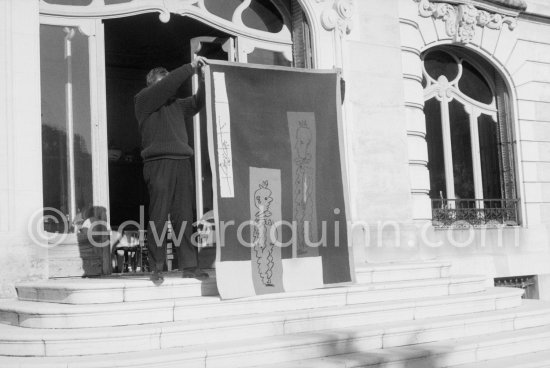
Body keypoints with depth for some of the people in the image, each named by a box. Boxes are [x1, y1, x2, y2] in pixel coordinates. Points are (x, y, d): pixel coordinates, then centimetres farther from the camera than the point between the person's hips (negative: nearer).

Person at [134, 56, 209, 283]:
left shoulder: (177, 105, 25)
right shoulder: (143, 101, 8)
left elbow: (198, 101, 17)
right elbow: (166, 85, -5)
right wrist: (191, 68, -6)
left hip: (182, 162, 5)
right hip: (158, 162, -5)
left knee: (184, 217, 2)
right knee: (158, 217, -7)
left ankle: (189, 266, 4)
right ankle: (156, 268, -3)